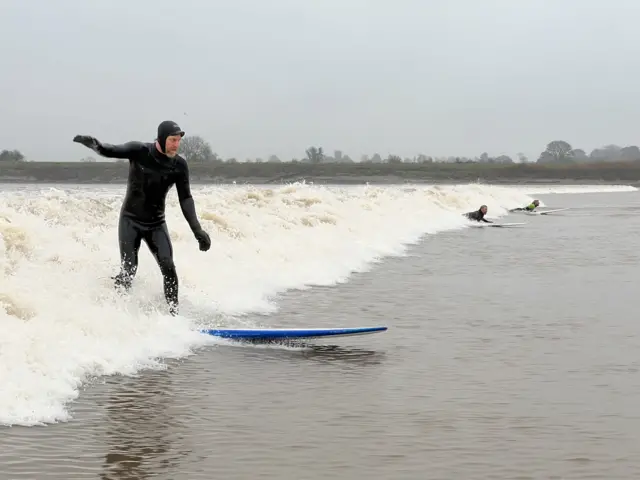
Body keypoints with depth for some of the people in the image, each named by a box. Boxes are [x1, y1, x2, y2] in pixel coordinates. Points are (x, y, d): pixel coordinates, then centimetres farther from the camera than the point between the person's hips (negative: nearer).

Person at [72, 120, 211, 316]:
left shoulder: (179, 165, -7)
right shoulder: (139, 151, -12)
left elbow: (185, 199, -7)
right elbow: (112, 151, -20)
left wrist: (197, 230, -16)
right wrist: (95, 144, -43)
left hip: (156, 224, 2)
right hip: (130, 221, -2)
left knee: (168, 267, -12)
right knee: (128, 270, -11)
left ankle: (174, 314, -5)